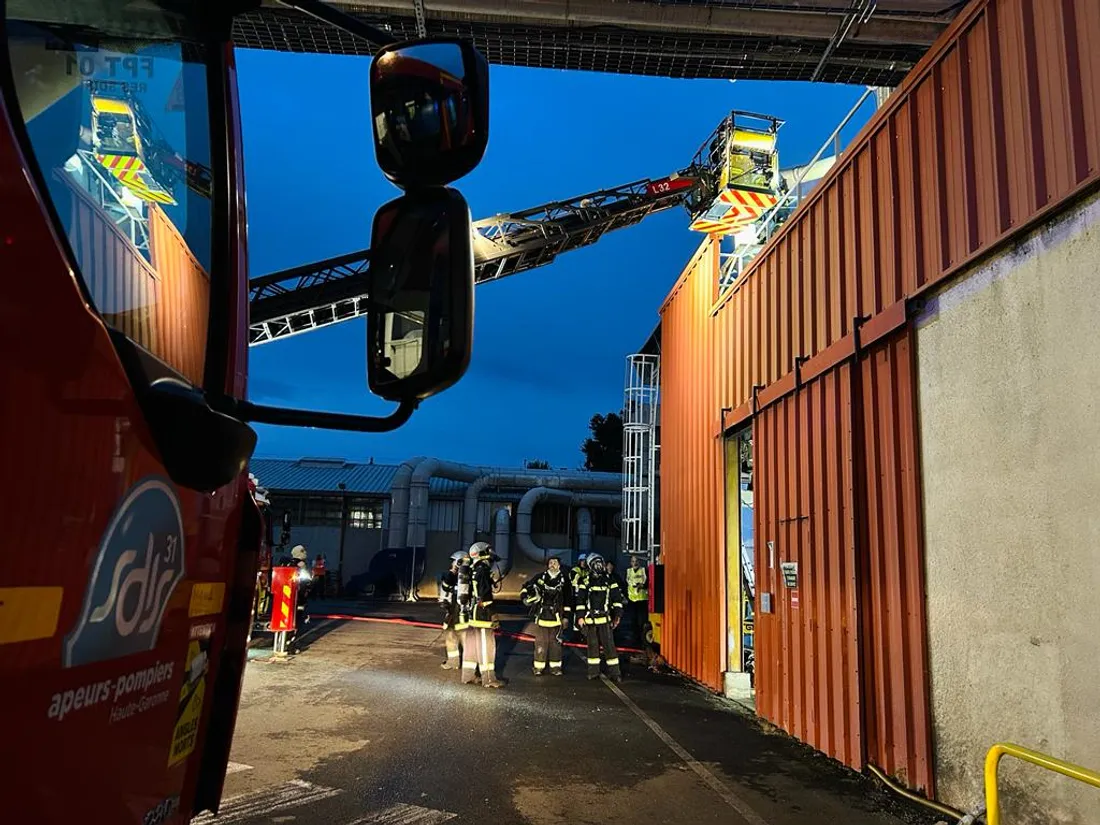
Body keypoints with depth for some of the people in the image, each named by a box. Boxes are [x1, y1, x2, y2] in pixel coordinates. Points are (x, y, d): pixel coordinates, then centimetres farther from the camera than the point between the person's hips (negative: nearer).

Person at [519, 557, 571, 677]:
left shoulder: (563, 580, 4)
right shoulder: (540, 577, 1)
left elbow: (567, 600, 10)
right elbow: (526, 587, 10)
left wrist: (566, 617, 9)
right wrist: (525, 596, -11)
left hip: (556, 617, 1)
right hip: (541, 616, -1)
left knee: (556, 643, 4)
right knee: (540, 643, -1)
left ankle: (555, 667, 13)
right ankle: (539, 667, 6)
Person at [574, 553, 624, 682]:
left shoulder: (610, 581, 5)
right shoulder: (586, 582, 5)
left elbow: (617, 598, 5)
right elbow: (580, 600, 4)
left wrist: (617, 615, -1)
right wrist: (580, 616, -2)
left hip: (605, 619, -1)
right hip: (590, 619, 1)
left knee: (609, 645, -4)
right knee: (592, 646, 9)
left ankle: (614, 672, 1)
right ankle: (593, 672, 17)